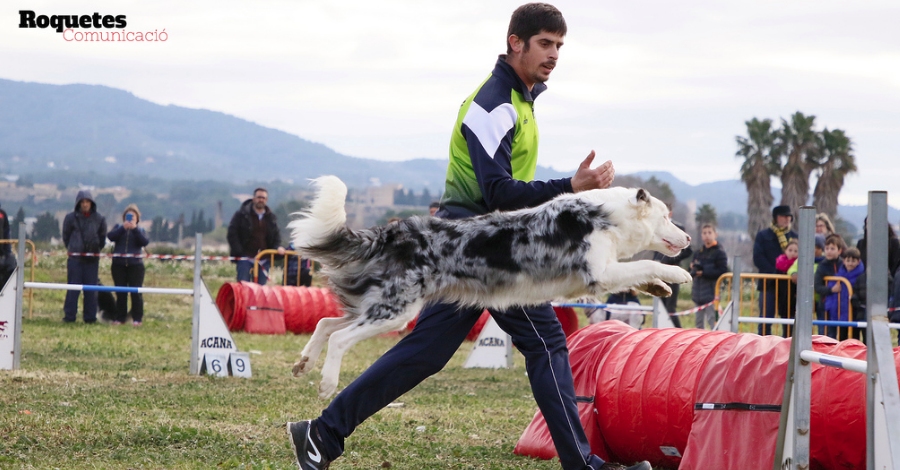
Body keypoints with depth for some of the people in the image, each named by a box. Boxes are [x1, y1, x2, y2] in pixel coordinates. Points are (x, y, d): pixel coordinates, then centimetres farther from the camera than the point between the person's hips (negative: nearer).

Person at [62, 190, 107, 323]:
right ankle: (69, 315, 0)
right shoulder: (71, 218, 0)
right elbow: (65, 236, 10)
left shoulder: (99, 219, 4)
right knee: (73, 288, -4)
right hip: (75, 258, -2)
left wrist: (96, 250, 11)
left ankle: (90, 317, 7)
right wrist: (72, 248, 11)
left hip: (92, 258, 2)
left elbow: (102, 237, 14)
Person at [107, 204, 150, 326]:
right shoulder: (118, 228, 12)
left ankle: (137, 318, 0)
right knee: (120, 293, 4)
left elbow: (145, 242, -9)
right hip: (119, 264, 1)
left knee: (136, 292, -4)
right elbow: (110, 237, -8)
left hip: (135, 265, -1)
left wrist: (134, 229, -14)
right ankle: (120, 317, 10)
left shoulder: (140, 230, 11)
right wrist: (123, 228, -16)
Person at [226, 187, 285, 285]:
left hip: (263, 260, 4)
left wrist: (278, 247, -3)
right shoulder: (242, 215, 1)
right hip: (245, 258, -4)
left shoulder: (271, 218, 13)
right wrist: (238, 251, -12)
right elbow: (232, 233, -2)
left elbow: (276, 236, 18)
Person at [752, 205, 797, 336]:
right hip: (769, 284, -2)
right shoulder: (763, 235, 4)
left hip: (789, 285, 2)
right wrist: (774, 273, -15)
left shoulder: (795, 236, 10)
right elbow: (758, 259, -5)